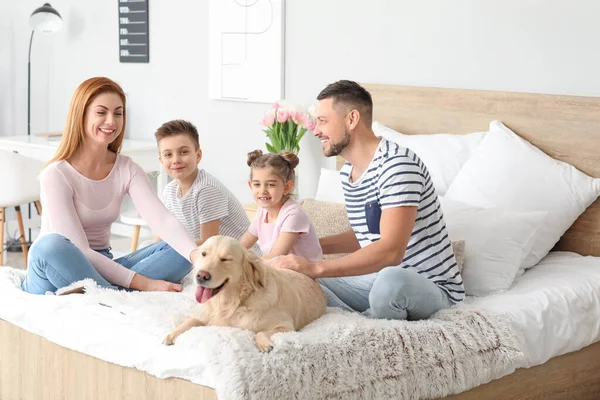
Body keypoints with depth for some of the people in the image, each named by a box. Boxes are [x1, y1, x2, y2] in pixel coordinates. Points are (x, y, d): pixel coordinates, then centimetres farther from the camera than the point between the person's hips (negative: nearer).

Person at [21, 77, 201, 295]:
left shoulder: (127, 170, -1)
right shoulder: (56, 175, -16)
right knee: (51, 245, -39)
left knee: (179, 250, -16)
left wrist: (197, 255, -38)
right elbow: (78, 251, -22)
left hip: (100, 268, 5)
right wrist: (142, 283, -29)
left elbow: (162, 220, -18)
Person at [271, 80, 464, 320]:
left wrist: (316, 268, -34)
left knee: (390, 279, -41)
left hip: (431, 287, -8)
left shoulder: (398, 165, -21)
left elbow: (391, 251, -31)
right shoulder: (348, 173, 9)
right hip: (381, 279, 8)